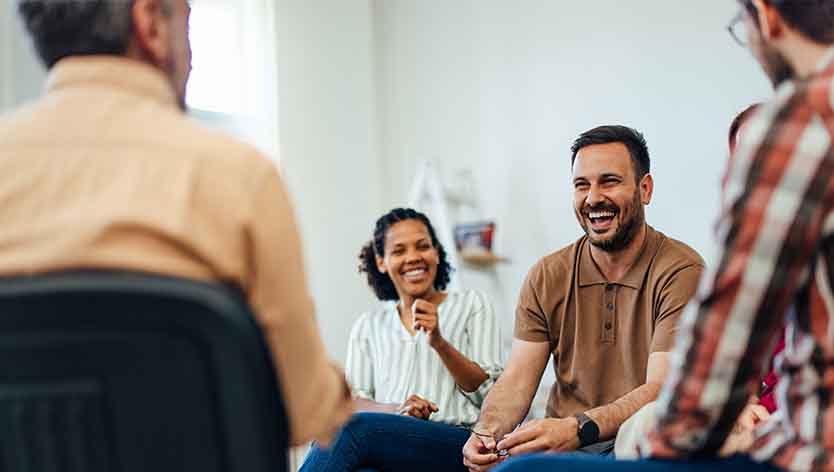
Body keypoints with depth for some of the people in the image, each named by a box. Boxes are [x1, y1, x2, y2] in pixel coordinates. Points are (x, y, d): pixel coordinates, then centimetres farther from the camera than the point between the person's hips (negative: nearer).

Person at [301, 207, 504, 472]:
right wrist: (395, 410, -10)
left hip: (456, 444, -2)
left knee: (351, 428, -32)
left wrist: (439, 343, -7)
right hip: (385, 440, 2)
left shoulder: (471, 306, 15)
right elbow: (353, 401, 12)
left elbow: (491, 395, 7)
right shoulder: (369, 325, 22)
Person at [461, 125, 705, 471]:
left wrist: (577, 429, -35)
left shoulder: (681, 272, -9)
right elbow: (517, 380, 1)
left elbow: (662, 389, -19)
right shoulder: (546, 277, 7)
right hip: (556, 441, 3)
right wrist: (488, 431, -21)